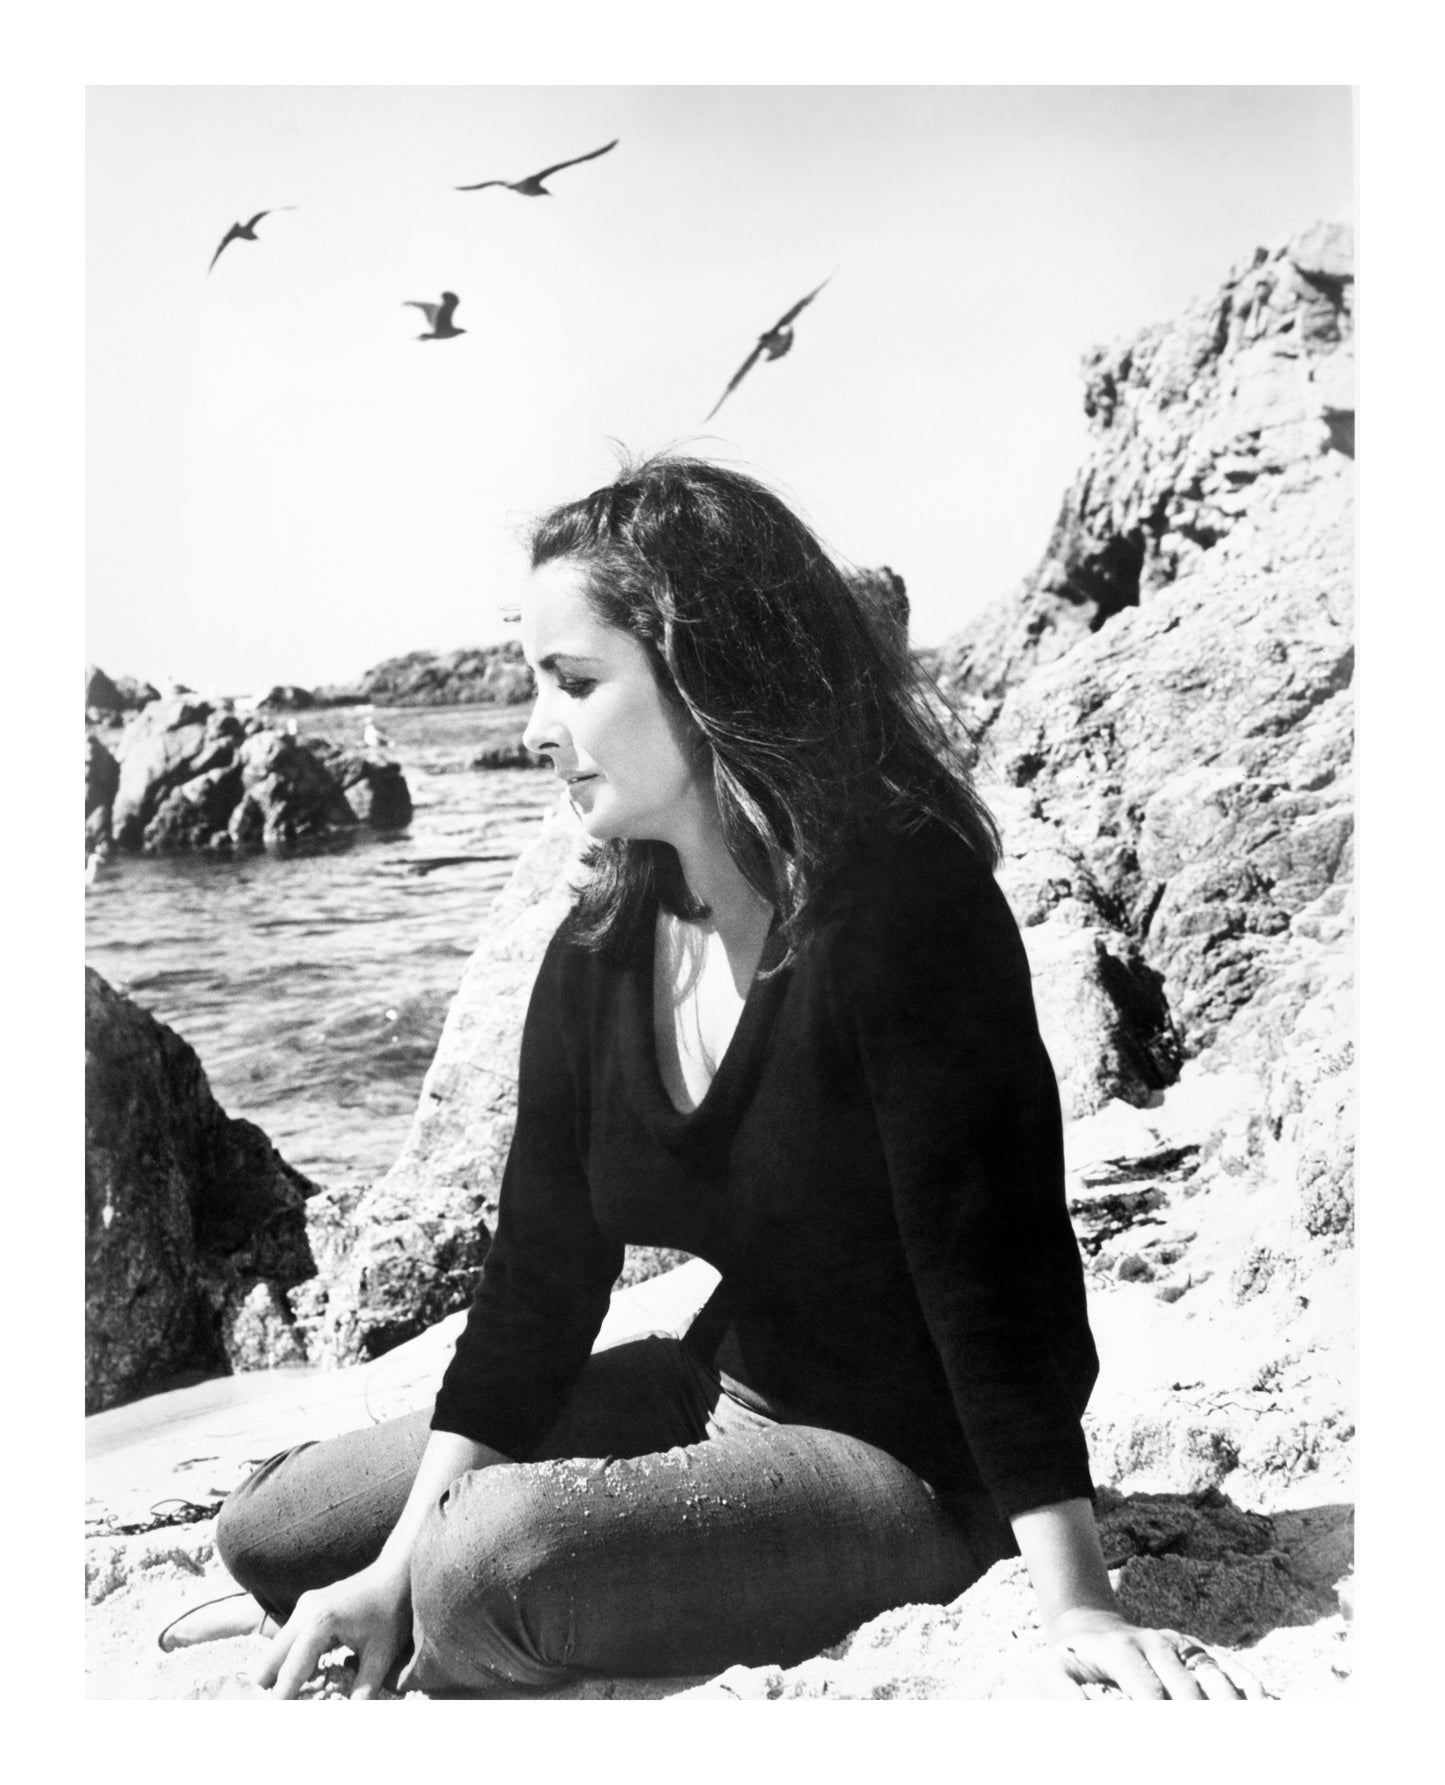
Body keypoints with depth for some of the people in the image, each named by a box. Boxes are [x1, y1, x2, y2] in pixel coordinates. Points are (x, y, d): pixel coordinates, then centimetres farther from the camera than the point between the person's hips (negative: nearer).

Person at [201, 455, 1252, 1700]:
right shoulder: (598, 957, -3)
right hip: (725, 1393, 7)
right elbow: (537, 1278, -1)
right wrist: (399, 1572, -5)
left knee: (494, 1551, -29)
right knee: (273, 1530, 8)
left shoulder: (906, 902, -25)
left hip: (915, 1469, -7)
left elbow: (992, 1268, -25)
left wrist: (1076, 1607, -26)